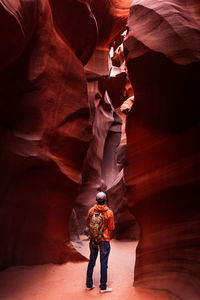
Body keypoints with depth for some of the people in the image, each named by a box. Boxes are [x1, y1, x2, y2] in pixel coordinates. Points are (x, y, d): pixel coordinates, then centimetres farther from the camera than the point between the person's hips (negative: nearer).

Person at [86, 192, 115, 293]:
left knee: (91, 262, 15)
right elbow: (111, 228, -9)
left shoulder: (91, 210, -4)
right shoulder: (109, 212, -14)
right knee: (103, 263, 5)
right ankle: (103, 287, 13)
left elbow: (88, 224, 7)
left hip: (93, 239, 4)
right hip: (104, 240, -4)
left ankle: (89, 284, 25)